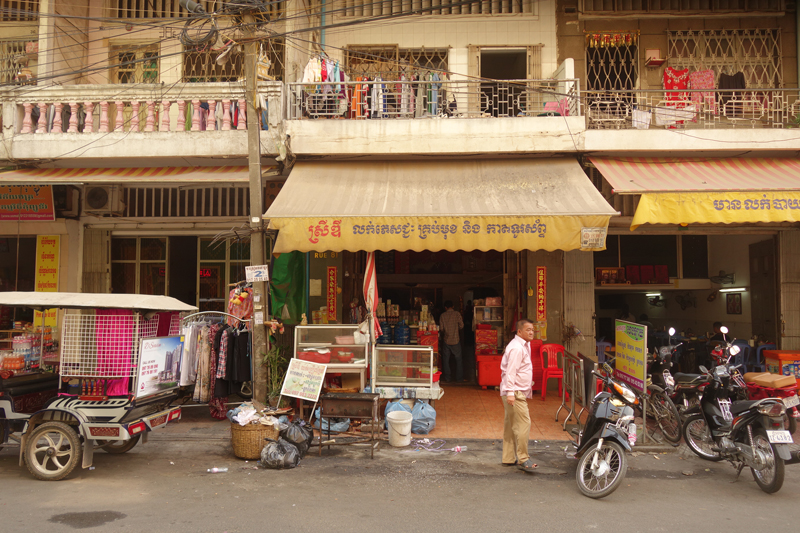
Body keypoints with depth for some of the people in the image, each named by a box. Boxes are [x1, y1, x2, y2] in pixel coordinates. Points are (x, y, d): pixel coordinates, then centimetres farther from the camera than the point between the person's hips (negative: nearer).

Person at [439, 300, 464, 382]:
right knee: (458, 359, 10)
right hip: (456, 340, -1)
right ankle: (459, 377, 11)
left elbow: (441, 328, 0)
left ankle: (447, 377, 13)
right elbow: (461, 326, -7)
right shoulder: (457, 314, -7)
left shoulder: (442, 315, -3)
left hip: (446, 341, 1)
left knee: (446, 359, 12)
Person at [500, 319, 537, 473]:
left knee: (510, 425, 13)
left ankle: (508, 458, 20)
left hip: (520, 392, 11)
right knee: (523, 424, -10)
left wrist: (528, 387, 28)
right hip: (514, 392, -11)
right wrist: (510, 393, -27)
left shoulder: (525, 345, 16)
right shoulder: (516, 348, -17)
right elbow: (510, 371, -23)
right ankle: (523, 459, -5)